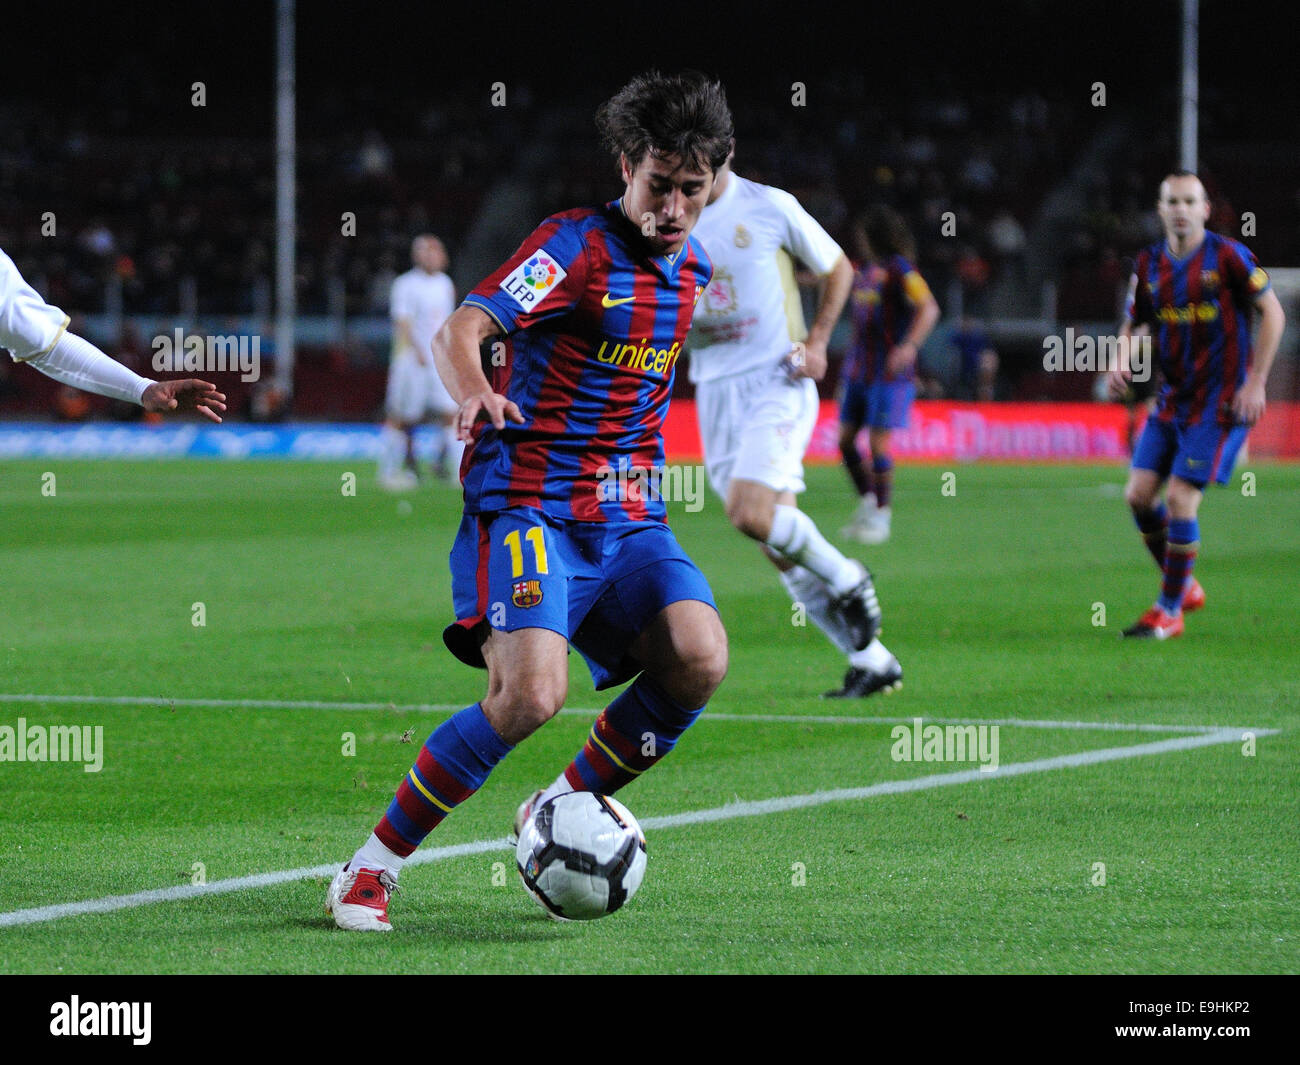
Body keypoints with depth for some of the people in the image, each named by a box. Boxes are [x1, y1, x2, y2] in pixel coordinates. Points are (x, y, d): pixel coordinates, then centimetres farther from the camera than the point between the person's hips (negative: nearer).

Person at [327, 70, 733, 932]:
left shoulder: (693, 269, 12)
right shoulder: (580, 243, -10)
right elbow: (460, 330, -24)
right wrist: (475, 393, -44)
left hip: (627, 517, 6)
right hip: (528, 506, -6)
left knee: (699, 659, -20)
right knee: (532, 692, -26)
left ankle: (559, 815, 3)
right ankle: (373, 866, -8)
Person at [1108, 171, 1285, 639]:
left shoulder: (1228, 256, -10)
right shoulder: (1149, 264, 5)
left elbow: (1272, 313, -5)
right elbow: (1134, 325, 15)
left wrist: (1255, 383, -9)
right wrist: (1121, 361, -8)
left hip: (1220, 402, -6)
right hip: (1172, 398, 6)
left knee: (1180, 500, -12)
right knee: (1138, 494, 1)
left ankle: (1169, 611, 1)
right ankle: (1184, 587, 21)